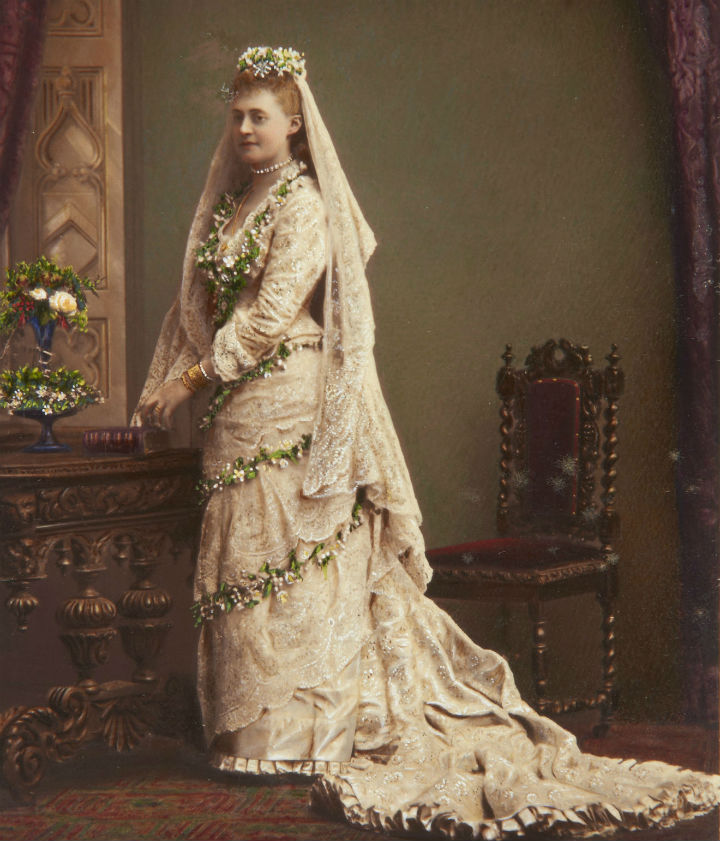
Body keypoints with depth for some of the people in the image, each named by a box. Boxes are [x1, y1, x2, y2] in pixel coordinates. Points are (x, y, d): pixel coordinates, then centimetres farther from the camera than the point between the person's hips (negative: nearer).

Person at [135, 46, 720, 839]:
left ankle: (294, 732, -1)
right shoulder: (224, 207, 16)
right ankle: (248, 730, 11)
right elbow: (193, 305, 18)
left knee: (286, 561, -6)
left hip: (287, 406, -8)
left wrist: (193, 376, -13)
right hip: (234, 414, 8)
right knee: (241, 560, 7)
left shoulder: (303, 205, -8)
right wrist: (163, 385, 8)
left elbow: (270, 314, -15)